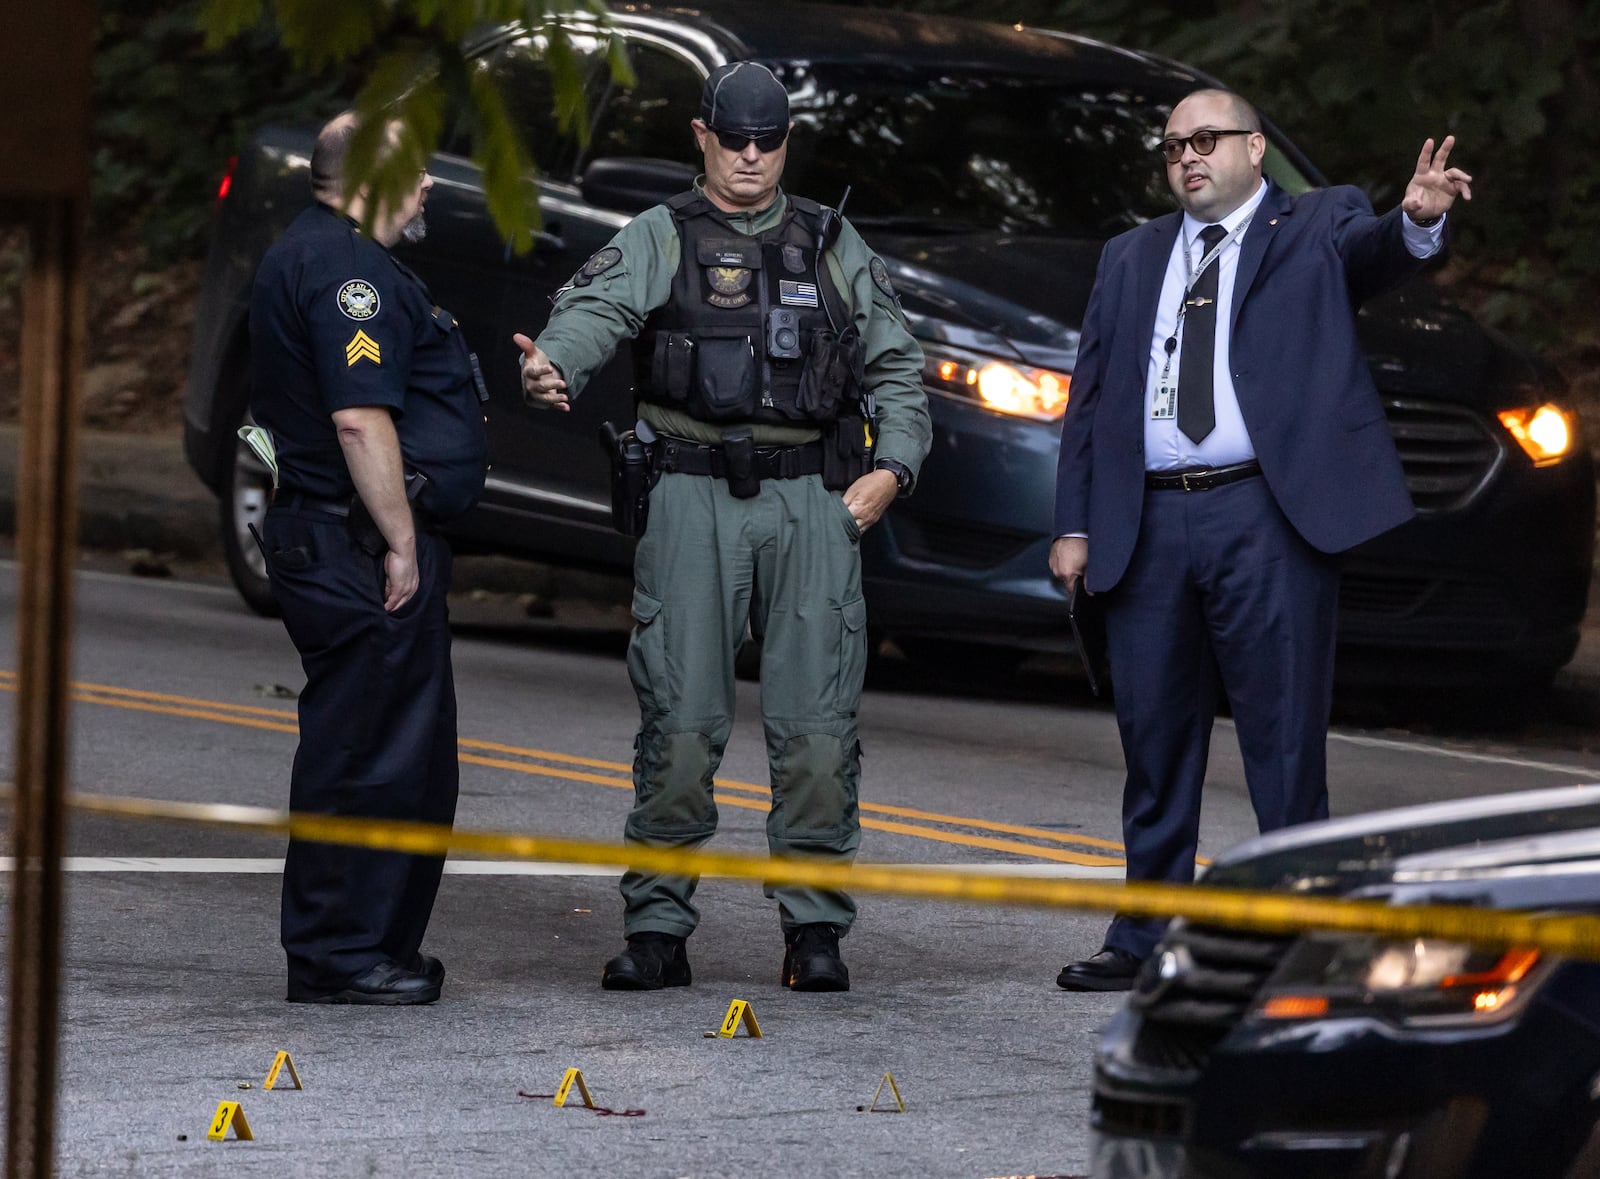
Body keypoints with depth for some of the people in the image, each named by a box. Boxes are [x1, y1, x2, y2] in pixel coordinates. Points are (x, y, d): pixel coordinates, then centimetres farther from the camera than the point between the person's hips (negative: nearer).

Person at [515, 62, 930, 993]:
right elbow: (600, 305, -14)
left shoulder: (834, 246, 16)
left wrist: (892, 469, 4)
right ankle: (658, 931, 3)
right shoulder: (661, 239, 7)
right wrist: (555, 363, -36)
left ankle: (816, 932, 5)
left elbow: (899, 367, 20)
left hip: (813, 501, 2)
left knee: (818, 722, -3)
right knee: (681, 722, -5)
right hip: (694, 498, -2)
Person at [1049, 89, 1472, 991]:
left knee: (1285, 740, -3)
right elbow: (1090, 397, 17)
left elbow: (1376, 254, -16)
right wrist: (1076, 525, 9)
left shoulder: (1315, 229, 6)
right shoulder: (1131, 259, 18)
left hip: (1268, 519, -5)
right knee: (1156, 742, 10)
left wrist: (1419, 219, -40)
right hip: (1152, 526, 5)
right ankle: (1146, 941, 18)